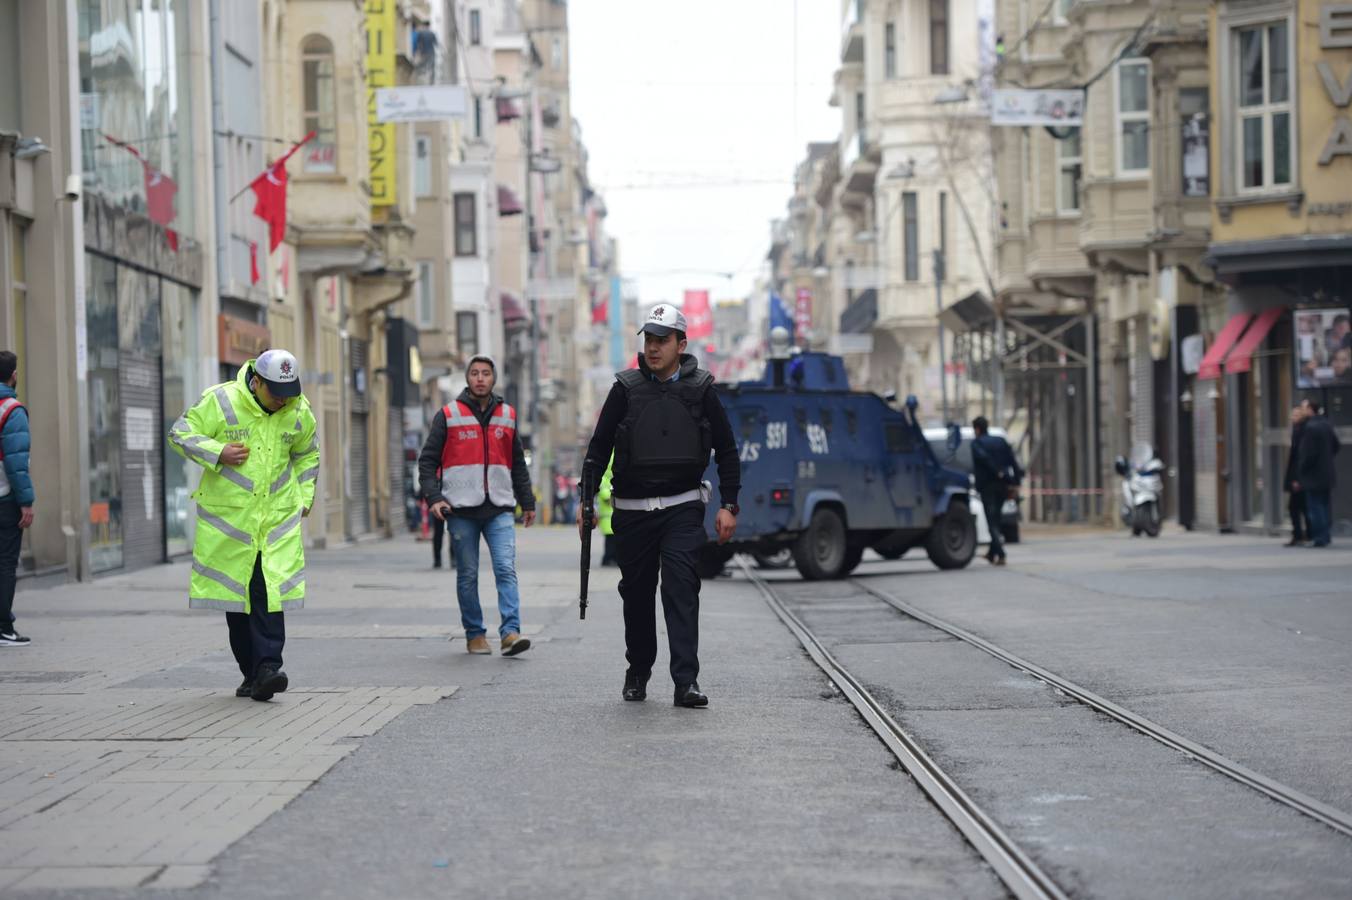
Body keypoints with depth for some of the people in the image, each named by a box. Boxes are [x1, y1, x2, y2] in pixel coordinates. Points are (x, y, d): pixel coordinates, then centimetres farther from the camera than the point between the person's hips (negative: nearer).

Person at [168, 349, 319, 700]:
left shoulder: (298, 412, 3)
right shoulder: (220, 402, -9)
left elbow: (307, 454, 21)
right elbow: (180, 434, -4)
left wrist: (304, 497, 12)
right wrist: (218, 452, -18)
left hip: (278, 516, 1)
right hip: (228, 514, -1)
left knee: (271, 590, -12)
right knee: (235, 591, 4)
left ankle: (267, 668, -16)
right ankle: (251, 673, 13)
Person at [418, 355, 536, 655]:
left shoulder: (507, 416, 13)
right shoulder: (448, 415, 4)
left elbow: (518, 463, 20)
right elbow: (428, 461, 4)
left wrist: (527, 502, 19)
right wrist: (433, 497, -9)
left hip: (500, 509, 1)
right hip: (461, 509, -1)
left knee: (506, 569, -11)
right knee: (467, 575, 4)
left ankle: (511, 632, -16)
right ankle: (475, 635, 11)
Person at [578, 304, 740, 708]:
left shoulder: (700, 389, 1)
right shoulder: (626, 388, 0)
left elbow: (726, 450, 7)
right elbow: (599, 446, 6)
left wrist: (729, 506, 0)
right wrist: (587, 500, 0)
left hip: (682, 509, -1)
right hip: (632, 510, 1)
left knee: (681, 587, -14)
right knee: (636, 592, 9)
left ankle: (686, 682, -18)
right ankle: (638, 672, 27)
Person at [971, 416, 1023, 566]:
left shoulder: (976, 443, -4)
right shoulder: (1001, 441, 11)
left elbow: (984, 457, -22)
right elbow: (1013, 460, 3)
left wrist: (997, 472, -18)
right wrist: (1016, 480, -1)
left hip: (987, 485, -5)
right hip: (1003, 486, 5)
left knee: (991, 521, -4)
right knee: (996, 518, 19)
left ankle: (1000, 554, -16)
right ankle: (993, 552, 25)